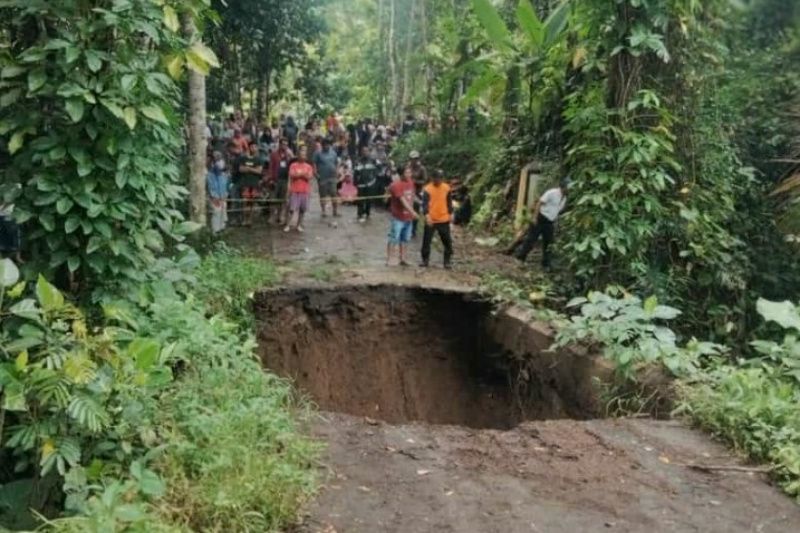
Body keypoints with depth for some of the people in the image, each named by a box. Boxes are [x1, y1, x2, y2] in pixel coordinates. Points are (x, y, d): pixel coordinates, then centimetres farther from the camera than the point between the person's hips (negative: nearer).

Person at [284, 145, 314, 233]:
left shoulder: (309, 166, 7)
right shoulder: (293, 165, 2)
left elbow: (310, 177, -4)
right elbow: (292, 175, -11)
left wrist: (299, 174, -13)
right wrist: (303, 174, -9)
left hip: (305, 191, 2)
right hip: (295, 190, -2)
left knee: (302, 209, 4)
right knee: (292, 209, -5)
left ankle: (299, 225, 15)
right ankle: (288, 225, 0)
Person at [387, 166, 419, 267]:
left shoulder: (411, 182, 7)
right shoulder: (396, 185, -18)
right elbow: (403, 200, -26)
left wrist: (411, 212, 15)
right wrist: (412, 212, -34)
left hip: (408, 217, 7)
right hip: (398, 217, -7)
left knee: (405, 239, 14)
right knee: (394, 239, -4)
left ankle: (402, 259, 24)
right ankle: (388, 260, 1)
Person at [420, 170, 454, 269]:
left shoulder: (446, 188, 2)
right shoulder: (427, 189, -11)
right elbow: (424, 203, -18)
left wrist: (451, 213, 8)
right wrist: (426, 215, -32)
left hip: (444, 219, 3)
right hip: (431, 220, -3)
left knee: (447, 241, 5)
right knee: (426, 240, 4)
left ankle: (448, 261, 15)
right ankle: (425, 260, 18)